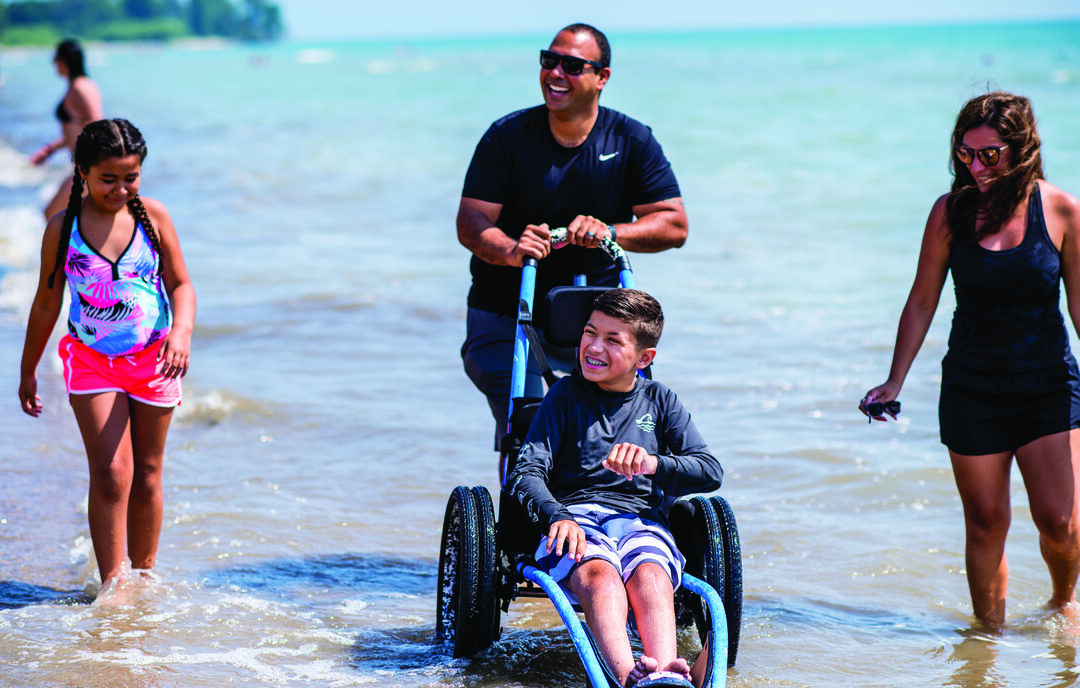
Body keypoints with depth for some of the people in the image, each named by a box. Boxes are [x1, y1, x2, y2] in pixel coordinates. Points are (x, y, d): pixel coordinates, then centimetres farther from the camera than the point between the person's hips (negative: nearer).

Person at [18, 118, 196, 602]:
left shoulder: (152, 216, -4)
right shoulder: (62, 228, -6)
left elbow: (181, 284, 2)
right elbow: (46, 304, 5)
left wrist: (181, 331, -19)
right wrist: (28, 370, 12)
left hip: (154, 359, 1)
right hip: (91, 360, -1)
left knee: (146, 476, 10)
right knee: (110, 475, -12)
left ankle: (144, 575, 24)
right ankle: (112, 585, -7)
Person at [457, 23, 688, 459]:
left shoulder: (633, 142, -2)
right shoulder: (507, 136, -5)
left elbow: (674, 225, -8)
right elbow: (470, 222, -12)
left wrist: (610, 233, -27)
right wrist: (511, 251, -35)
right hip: (505, 316, -1)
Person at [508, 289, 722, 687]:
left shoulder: (659, 401, 17)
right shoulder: (566, 395, 13)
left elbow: (710, 472, 6)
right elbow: (526, 473, 1)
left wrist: (653, 465, -15)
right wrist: (556, 517, -21)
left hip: (640, 519, 1)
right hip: (575, 516, -1)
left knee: (649, 576, -34)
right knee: (600, 577, -36)